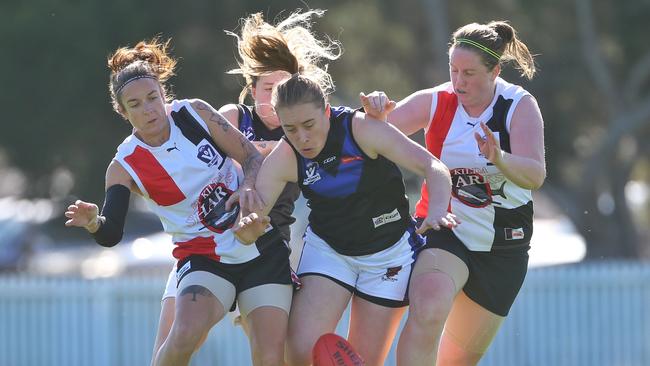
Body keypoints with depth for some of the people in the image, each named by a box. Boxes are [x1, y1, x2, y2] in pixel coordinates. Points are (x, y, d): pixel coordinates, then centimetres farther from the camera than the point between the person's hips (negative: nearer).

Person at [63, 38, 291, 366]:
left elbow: (253, 157, -1)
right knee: (185, 335, -30)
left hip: (262, 249, 2)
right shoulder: (126, 167, -8)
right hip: (204, 261, -2)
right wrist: (93, 222, -40)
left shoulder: (195, 113, -4)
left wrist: (248, 187, -23)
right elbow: (111, 235, -17)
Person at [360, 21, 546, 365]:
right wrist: (376, 113, -35)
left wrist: (499, 159, -44)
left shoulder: (520, 106, -11)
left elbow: (535, 175, -23)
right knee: (426, 314, -31)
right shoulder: (435, 101, -6)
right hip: (443, 232, -1)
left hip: (502, 247, 1)